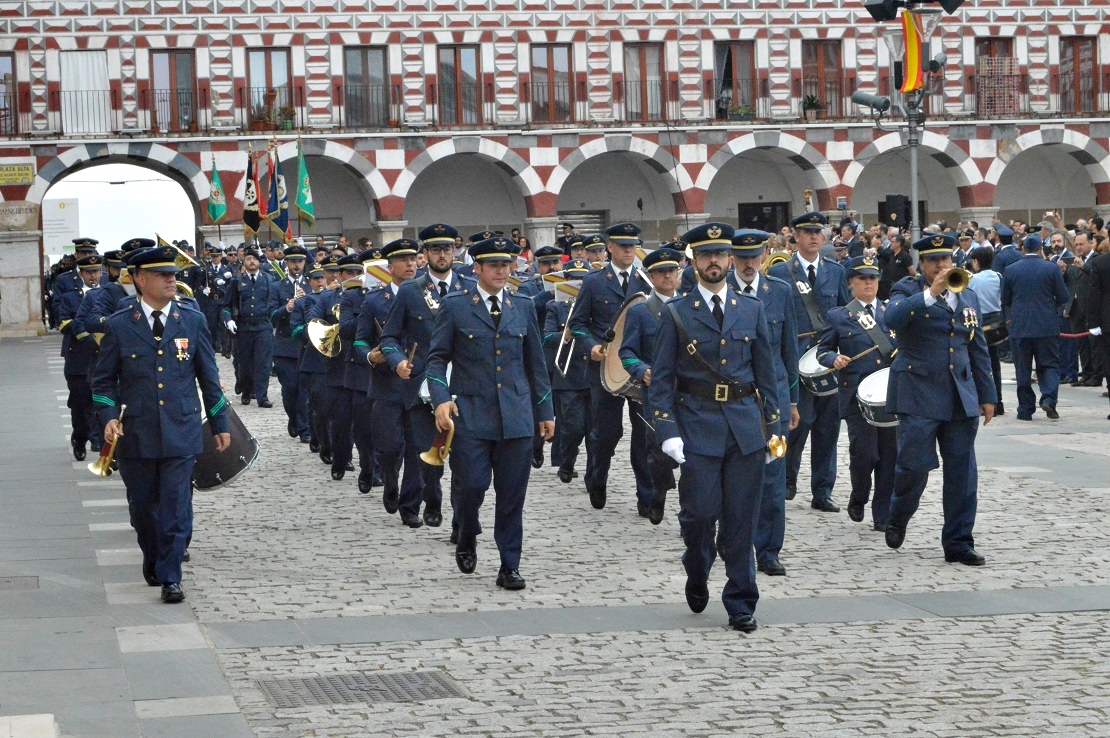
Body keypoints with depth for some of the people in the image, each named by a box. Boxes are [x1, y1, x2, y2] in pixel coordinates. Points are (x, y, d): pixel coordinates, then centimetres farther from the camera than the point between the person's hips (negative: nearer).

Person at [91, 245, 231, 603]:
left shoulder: (193, 322, 5)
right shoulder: (119, 325, 1)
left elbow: (209, 376, 11)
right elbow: (103, 380, 6)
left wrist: (219, 424, 11)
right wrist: (109, 416, -10)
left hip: (181, 433, 0)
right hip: (136, 435, 0)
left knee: (176, 506, -6)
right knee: (142, 506, 11)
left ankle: (170, 577, 0)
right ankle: (153, 561, 34)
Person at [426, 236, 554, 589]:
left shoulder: (522, 308, 12)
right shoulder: (454, 306, 2)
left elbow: (535, 362, 17)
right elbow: (437, 358, 2)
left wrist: (545, 411, 16)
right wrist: (441, 400, -12)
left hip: (516, 416, 3)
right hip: (470, 415, -3)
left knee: (512, 496, 2)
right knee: (471, 486, -8)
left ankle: (509, 566, 11)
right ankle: (467, 539, 23)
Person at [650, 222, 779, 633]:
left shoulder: (751, 310, 11)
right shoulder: (677, 314, 3)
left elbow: (766, 371, 14)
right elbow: (661, 379, 1)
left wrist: (773, 425, 9)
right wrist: (668, 432, -9)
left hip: (745, 426, 2)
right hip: (697, 427, -2)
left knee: (741, 521, 2)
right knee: (700, 513, -6)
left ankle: (740, 604, 11)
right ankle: (697, 576, 24)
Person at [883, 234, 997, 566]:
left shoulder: (967, 296, 16)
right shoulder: (908, 290, 0)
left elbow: (978, 349, 20)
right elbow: (893, 317, -24)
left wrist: (987, 395, 17)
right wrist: (931, 293, -28)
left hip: (961, 397, 5)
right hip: (919, 395, -5)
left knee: (962, 470, 3)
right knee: (915, 464, -7)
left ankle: (959, 543, 10)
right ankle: (897, 519, 21)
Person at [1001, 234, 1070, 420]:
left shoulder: (1010, 270, -2)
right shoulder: (1052, 268, -5)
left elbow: (1005, 300, 5)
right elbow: (1063, 297, -1)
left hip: (1019, 327, 1)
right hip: (1047, 326, -1)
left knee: (1023, 369, 7)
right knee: (1049, 365, 7)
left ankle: (1025, 408, 8)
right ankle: (1049, 398, -14)